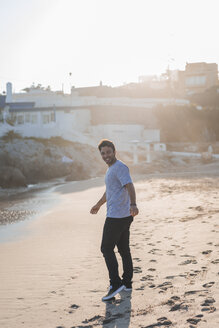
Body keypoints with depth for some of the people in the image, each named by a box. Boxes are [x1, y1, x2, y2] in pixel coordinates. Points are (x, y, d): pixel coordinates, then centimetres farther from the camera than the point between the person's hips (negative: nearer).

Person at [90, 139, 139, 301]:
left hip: (116, 216, -10)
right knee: (124, 249, 14)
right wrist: (98, 205, 48)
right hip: (125, 216, 10)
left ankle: (115, 284, -10)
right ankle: (127, 283, 22)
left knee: (107, 248, -8)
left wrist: (133, 204, -47)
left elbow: (129, 186, -29)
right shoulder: (112, 169, 19)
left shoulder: (120, 167, -13)